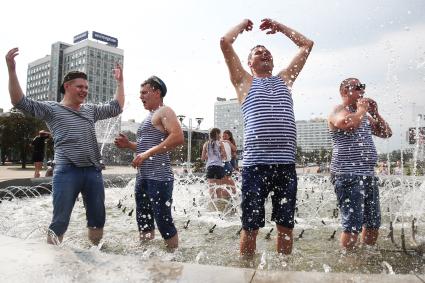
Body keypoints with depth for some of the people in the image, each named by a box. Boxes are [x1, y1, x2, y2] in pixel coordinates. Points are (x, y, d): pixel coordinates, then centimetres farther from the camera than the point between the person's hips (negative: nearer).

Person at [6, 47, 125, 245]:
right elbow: (20, 102, -6)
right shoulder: (52, 109, 4)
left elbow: (116, 108, 25)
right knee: (60, 221, -2)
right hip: (67, 172, -5)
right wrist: (11, 70, -15)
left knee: (98, 218, 11)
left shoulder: (90, 110, 18)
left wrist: (120, 81, 24)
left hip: (93, 171, 5)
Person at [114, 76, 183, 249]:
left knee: (164, 222, -5)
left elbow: (178, 137, -22)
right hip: (142, 178, 9)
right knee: (144, 223, 14)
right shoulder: (149, 117, 22)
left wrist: (148, 153, -22)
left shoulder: (164, 112, -5)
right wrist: (129, 145, 13)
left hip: (158, 178, -9)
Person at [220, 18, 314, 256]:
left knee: (286, 226, 12)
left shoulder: (284, 79, 21)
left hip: (286, 165, 4)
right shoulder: (245, 81, 12)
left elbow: (307, 44, 27)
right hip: (255, 165, -3)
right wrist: (243, 24, 23)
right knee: (251, 227, 3)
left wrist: (279, 27, 32)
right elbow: (225, 42, 5)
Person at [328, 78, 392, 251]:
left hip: (368, 175, 9)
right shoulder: (339, 110, -4)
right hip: (347, 176, -9)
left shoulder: (365, 116, 21)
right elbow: (347, 123, -27)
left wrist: (375, 113, 12)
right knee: (352, 225, -10)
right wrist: (361, 110, -8)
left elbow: (386, 133, 24)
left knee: (373, 223, 15)